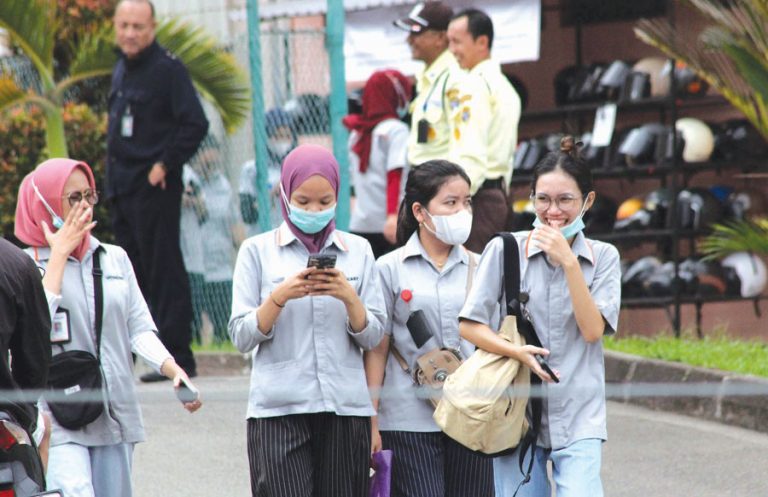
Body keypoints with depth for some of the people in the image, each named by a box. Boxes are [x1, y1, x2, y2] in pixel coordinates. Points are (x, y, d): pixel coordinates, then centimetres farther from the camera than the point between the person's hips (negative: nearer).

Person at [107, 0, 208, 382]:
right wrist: (113, 180, 14)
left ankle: (177, 358, -5)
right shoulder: (121, 70, 16)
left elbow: (195, 124, -17)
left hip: (154, 189, -9)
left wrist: (165, 165, -17)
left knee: (164, 274, -7)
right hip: (121, 189, 9)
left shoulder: (167, 69, -11)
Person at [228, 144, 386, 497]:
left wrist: (349, 297, -10)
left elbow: (373, 337, 8)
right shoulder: (258, 251, 5)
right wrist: (281, 296, -14)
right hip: (278, 411, -2)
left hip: (346, 409, 2)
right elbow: (241, 337, 1)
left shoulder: (358, 251, 11)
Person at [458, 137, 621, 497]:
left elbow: (593, 329, -6)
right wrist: (515, 351, -18)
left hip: (578, 416, 0)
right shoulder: (505, 250, 1)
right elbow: (469, 325, -1)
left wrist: (568, 263, -13)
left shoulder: (603, 257, 5)